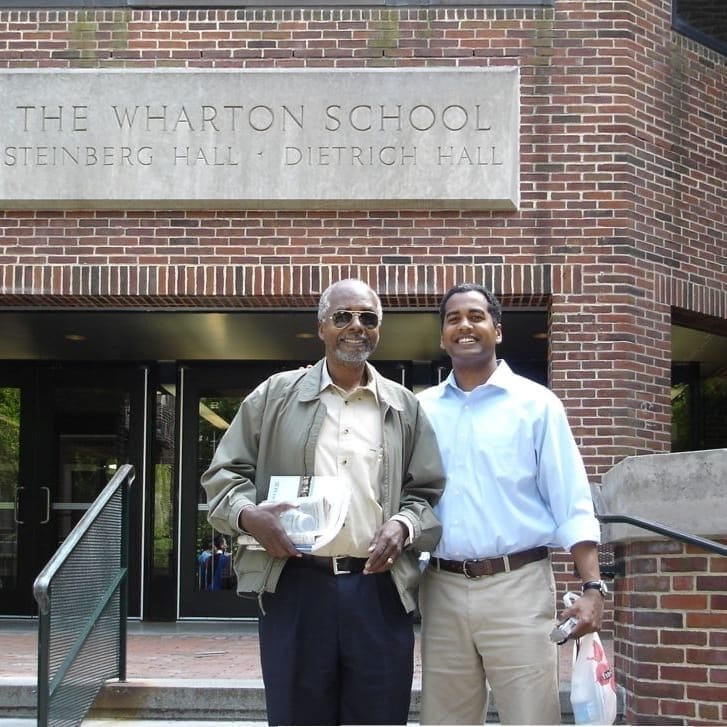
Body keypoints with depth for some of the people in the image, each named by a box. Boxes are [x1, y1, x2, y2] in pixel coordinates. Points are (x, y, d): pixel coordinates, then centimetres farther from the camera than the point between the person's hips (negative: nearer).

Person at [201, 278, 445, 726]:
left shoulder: (406, 408, 12)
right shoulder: (276, 395, 8)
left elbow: (429, 493, 12)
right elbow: (224, 474, 9)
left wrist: (403, 526, -10)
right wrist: (248, 514, -12)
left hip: (380, 592, 1)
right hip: (293, 588, -1)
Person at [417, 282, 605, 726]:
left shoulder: (535, 404, 2)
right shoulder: (422, 410, 10)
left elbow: (571, 504, -2)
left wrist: (593, 587, -10)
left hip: (518, 586, -3)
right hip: (441, 589, 3)